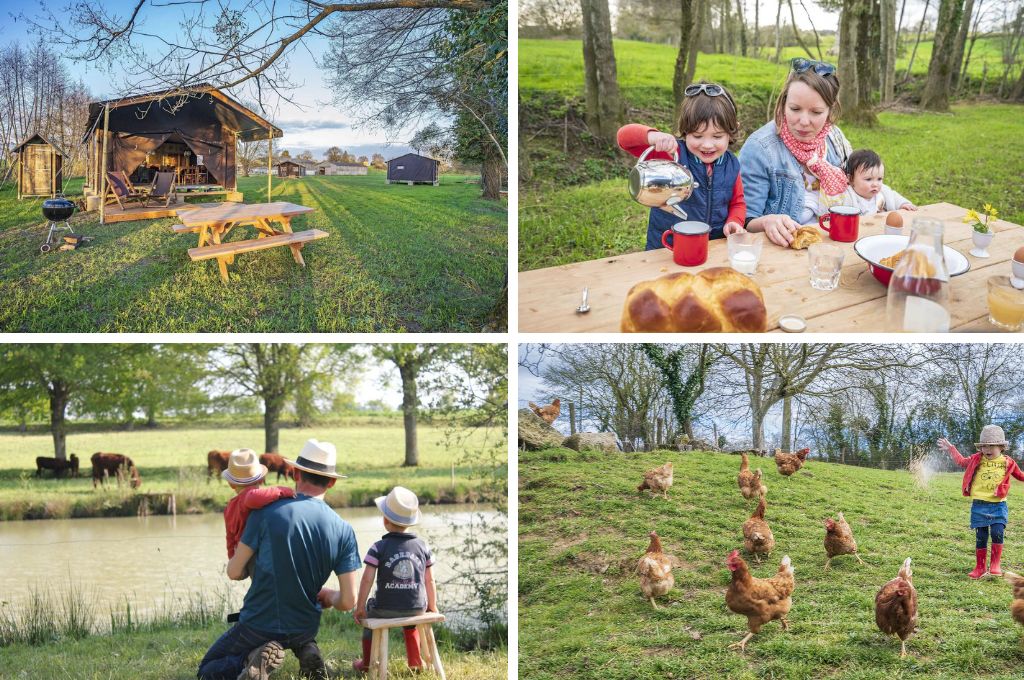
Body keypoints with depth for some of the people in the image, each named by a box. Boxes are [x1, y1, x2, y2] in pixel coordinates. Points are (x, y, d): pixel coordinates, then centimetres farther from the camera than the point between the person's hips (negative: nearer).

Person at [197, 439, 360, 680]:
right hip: (304, 627, 3)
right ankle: (305, 649, 4)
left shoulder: (266, 512, -16)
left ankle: (254, 658, -11)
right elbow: (348, 602, -9)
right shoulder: (343, 530, -9)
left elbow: (234, 573, -8)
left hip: (259, 625, -3)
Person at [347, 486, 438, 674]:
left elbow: (367, 579, -12)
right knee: (410, 621, 38)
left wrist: (360, 607, -3)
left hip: (386, 609, -2)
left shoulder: (379, 548, -9)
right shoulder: (422, 546, 0)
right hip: (417, 608, 2)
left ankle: (367, 663, 40)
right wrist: (432, 606, 18)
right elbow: (429, 580, 5)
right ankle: (415, 661, 37)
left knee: (369, 614, 31)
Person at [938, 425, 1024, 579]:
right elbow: (961, 461, 25)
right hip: (980, 505, 1)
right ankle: (980, 567, 13)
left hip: (998, 505, -1)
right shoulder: (977, 460, 6)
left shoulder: (1007, 462, 4)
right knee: (981, 537, 2)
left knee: (998, 533, -14)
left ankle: (995, 565, -2)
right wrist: (950, 449, 25)